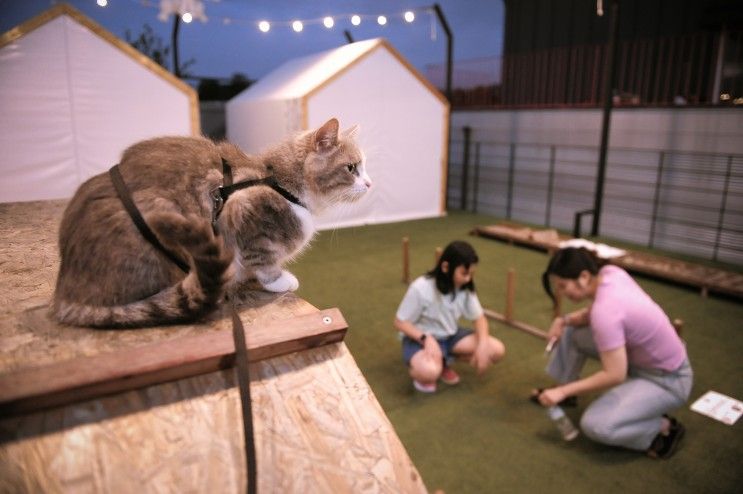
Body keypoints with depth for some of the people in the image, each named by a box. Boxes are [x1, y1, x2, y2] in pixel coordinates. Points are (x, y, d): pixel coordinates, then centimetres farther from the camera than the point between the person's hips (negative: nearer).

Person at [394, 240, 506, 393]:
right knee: (429, 372, -39)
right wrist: (426, 338, -32)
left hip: (450, 336, 6)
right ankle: (419, 370, -1)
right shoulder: (420, 289, -26)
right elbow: (400, 322, -17)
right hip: (421, 338, -6)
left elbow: (479, 318, 0)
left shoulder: (465, 288, -10)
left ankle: (444, 361, 5)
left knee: (497, 350, -12)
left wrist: (482, 345, -18)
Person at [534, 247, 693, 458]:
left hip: (667, 380, -9)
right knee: (570, 332, 7)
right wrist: (565, 320, -11)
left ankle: (664, 428, 2)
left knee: (595, 426, -21)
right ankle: (562, 391, 24)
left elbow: (614, 375, -29)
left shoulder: (605, 309, -34)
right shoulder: (610, 272, -11)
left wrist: (564, 391, -22)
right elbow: (593, 315, 8)